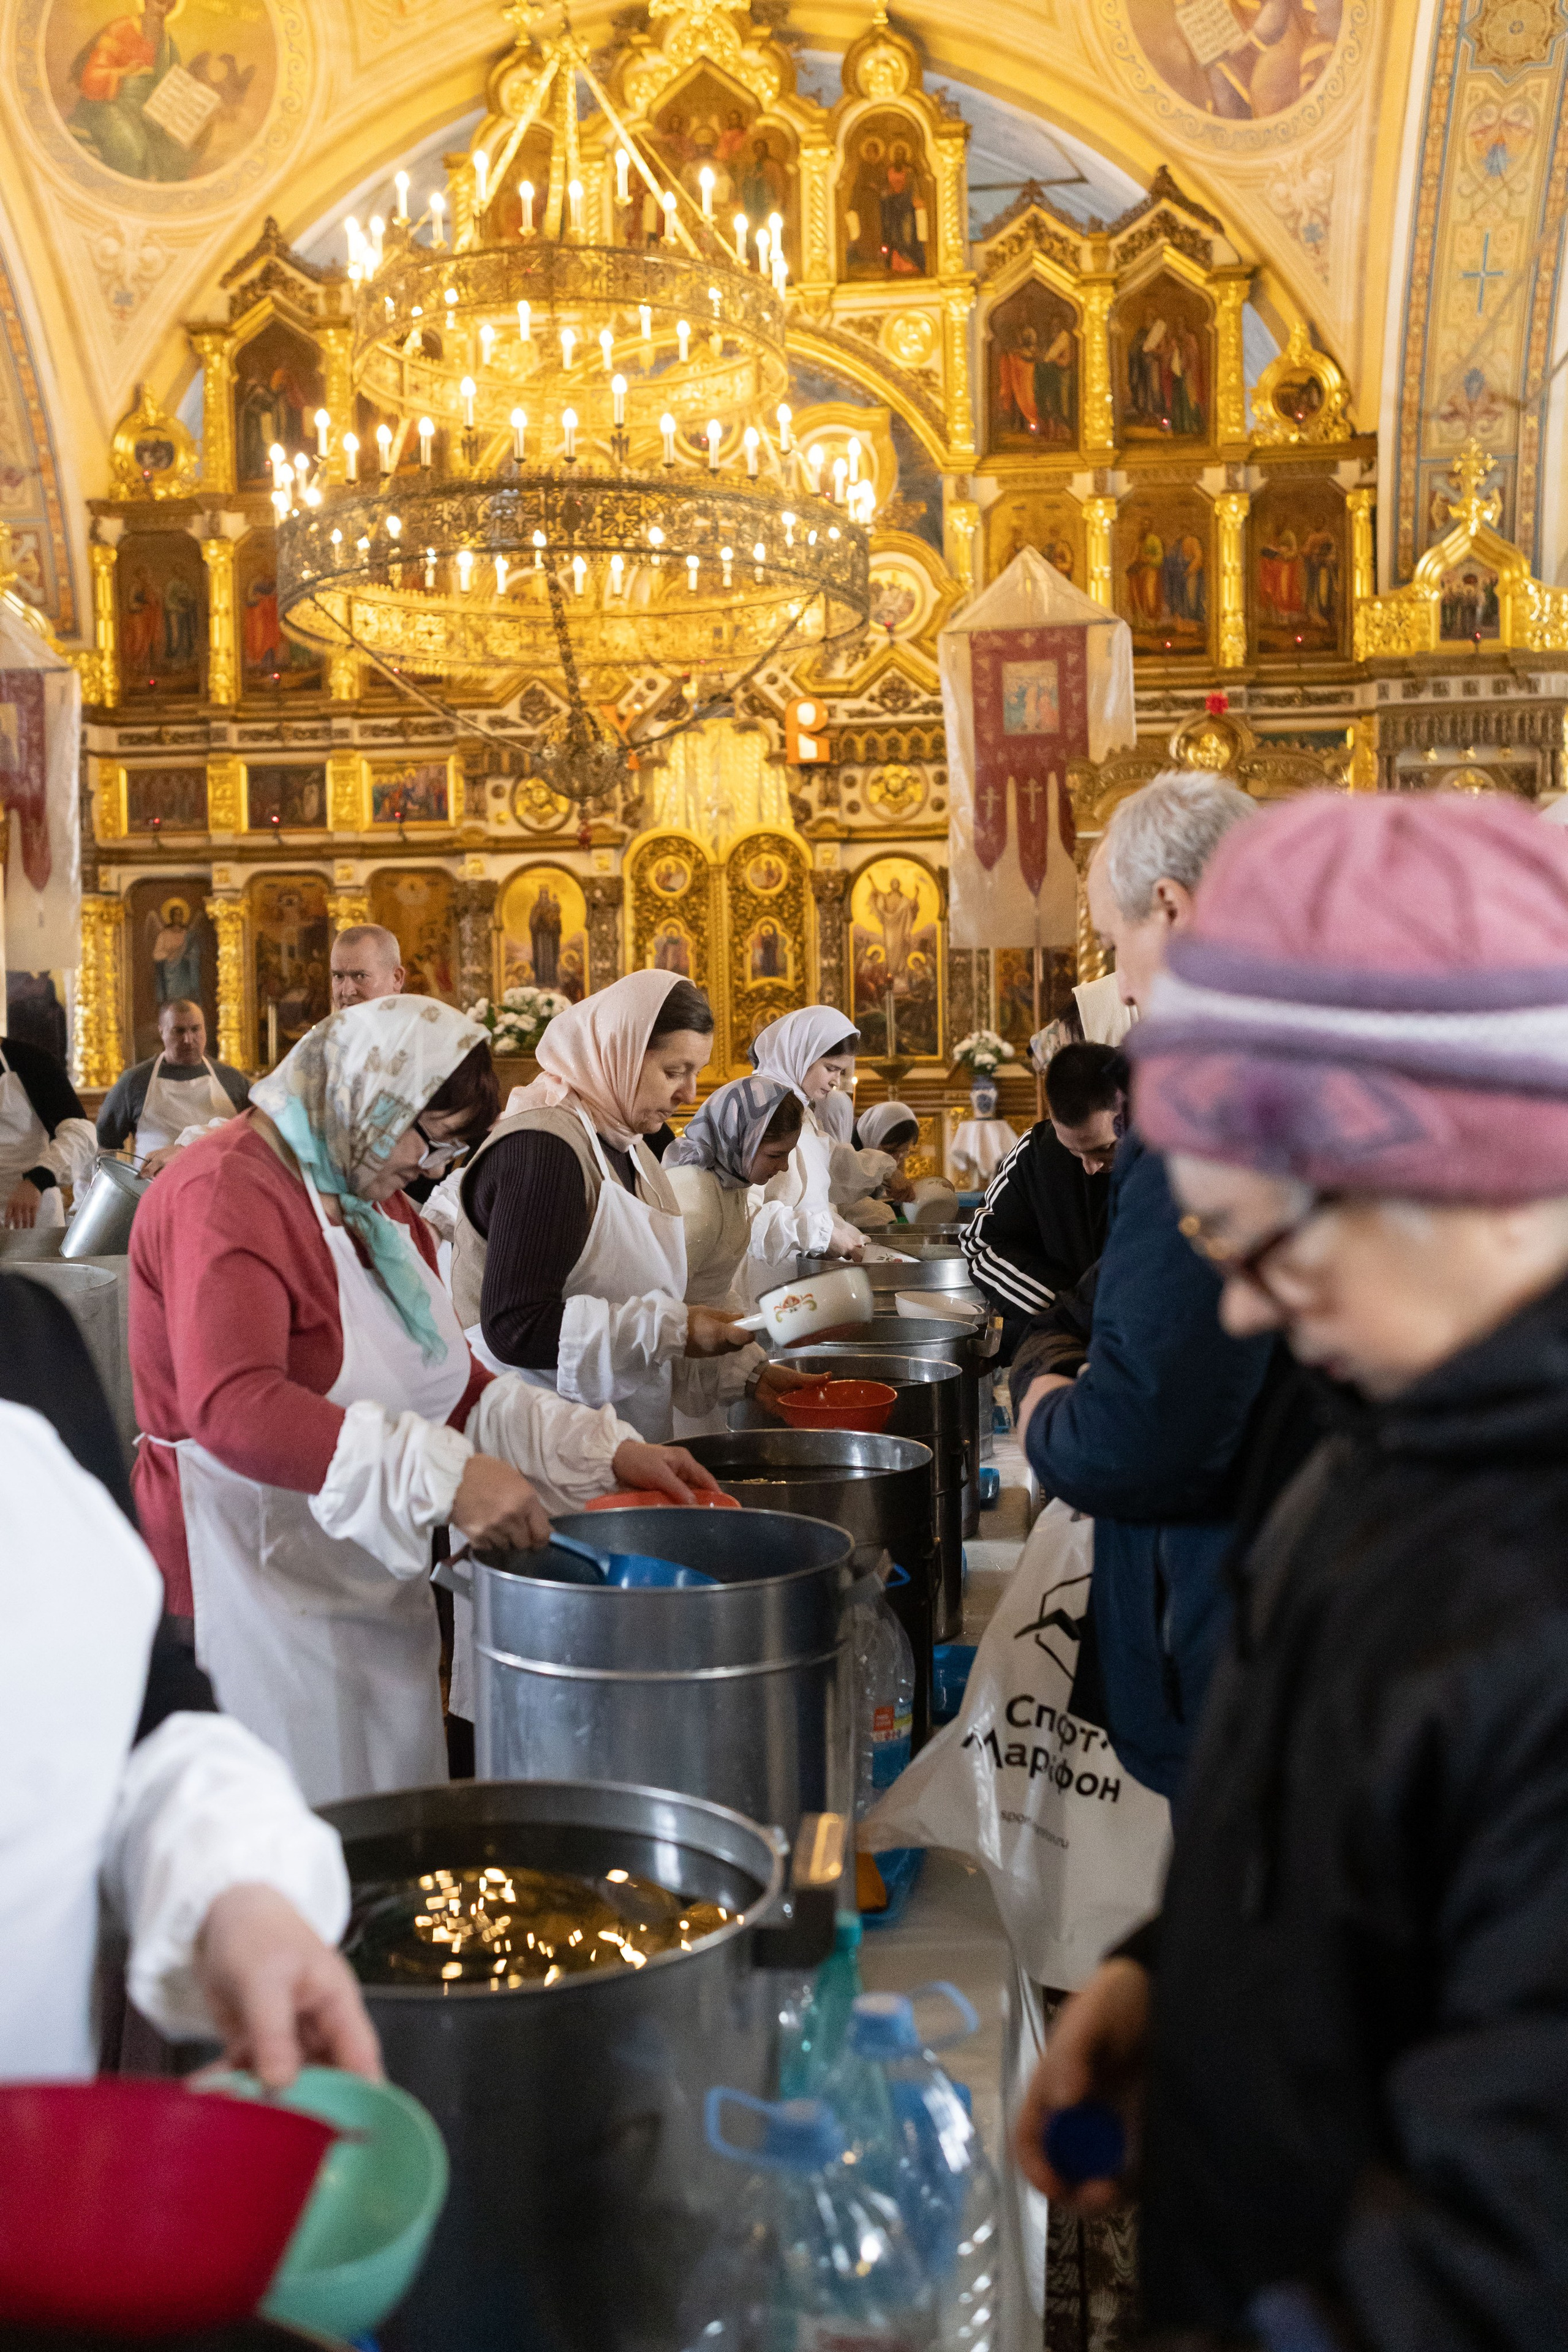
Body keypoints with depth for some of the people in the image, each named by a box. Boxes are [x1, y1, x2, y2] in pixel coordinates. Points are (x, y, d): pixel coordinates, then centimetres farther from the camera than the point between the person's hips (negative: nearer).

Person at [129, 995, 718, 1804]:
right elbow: (235, 1407, -30)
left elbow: (451, 1385, 19)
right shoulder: (224, 1196, -16)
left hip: (368, 1586, 9)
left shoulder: (376, 1206, 15)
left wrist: (606, 1451, 7)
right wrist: (443, 1475, -36)